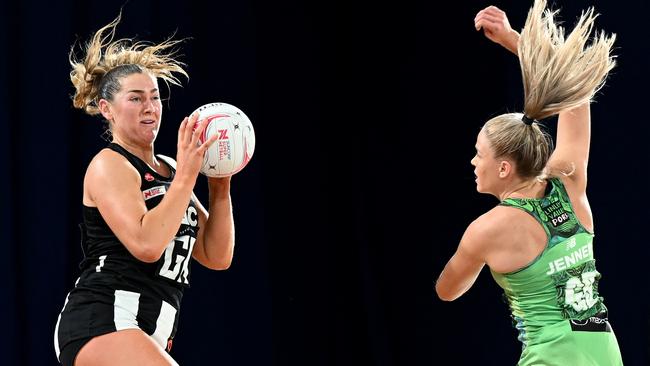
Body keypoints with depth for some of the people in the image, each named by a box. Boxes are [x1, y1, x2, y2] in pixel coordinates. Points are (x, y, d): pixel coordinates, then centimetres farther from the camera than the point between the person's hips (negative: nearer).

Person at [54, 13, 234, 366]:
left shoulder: (168, 171, 21)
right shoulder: (109, 164, -2)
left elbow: (217, 257, 16)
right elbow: (146, 244, -18)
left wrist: (220, 187, 5)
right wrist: (186, 175, -14)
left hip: (147, 336, 9)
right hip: (101, 322, -9)